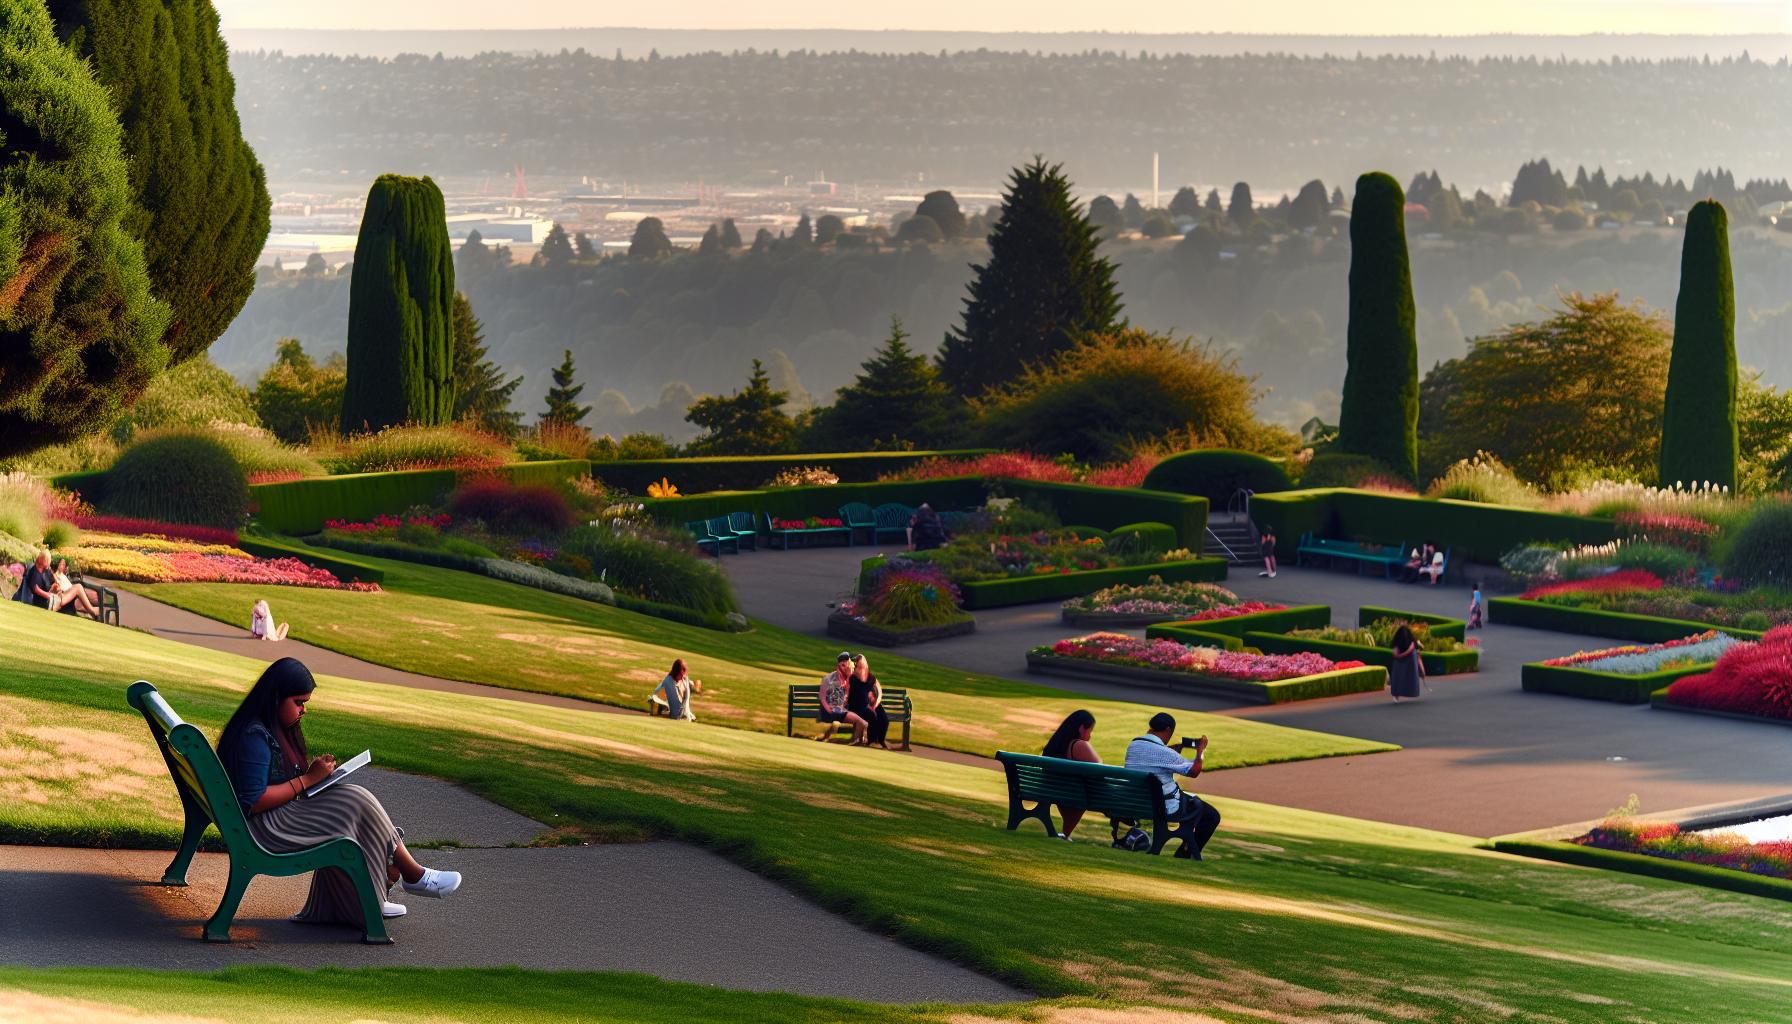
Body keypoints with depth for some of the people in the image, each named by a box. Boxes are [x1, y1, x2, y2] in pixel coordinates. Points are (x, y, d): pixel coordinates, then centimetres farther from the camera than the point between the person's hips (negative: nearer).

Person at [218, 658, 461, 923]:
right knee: (357, 803, -16)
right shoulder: (254, 737, -19)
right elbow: (254, 802, -25)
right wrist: (308, 779, -19)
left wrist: (315, 771, -1)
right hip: (265, 826, -11)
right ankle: (415, 876, -3)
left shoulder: (272, 730, 14)